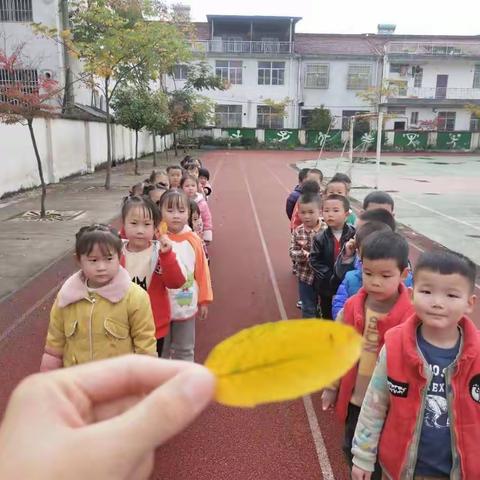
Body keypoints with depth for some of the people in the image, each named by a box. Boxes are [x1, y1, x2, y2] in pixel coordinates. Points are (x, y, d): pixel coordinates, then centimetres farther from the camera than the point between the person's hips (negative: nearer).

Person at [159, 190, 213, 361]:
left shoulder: (193, 240, -7)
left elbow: (202, 271, -1)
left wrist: (204, 300, 2)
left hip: (187, 306, 2)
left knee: (184, 350, 20)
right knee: (160, 349, 19)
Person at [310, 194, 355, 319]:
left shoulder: (354, 235, -11)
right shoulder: (320, 238, -6)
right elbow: (314, 260, -8)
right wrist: (329, 277, -16)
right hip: (327, 287, 1)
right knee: (328, 315, 17)